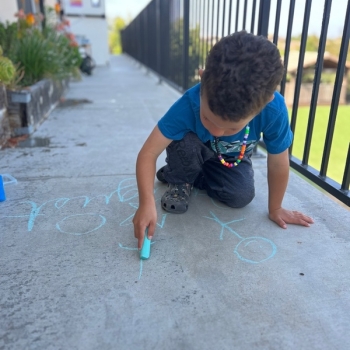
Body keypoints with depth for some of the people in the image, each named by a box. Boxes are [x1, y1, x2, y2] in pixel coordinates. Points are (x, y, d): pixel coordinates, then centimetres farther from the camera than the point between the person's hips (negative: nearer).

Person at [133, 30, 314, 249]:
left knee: (242, 196, -19)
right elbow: (148, 153, -38)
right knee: (184, 142, -34)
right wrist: (147, 203, -48)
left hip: (233, 160, 2)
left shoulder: (274, 110, -38)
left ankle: (198, 178, 9)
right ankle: (179, 181, -2)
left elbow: (278, 165, -23)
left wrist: (275, 209, -10)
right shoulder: (189, 105, -41)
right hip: (198, 152, -2)